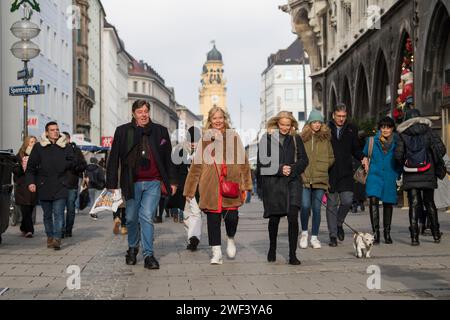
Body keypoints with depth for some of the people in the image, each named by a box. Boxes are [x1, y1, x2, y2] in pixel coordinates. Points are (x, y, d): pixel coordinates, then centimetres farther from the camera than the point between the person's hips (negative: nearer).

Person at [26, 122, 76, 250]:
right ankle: (50, 237, 22)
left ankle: (57, 239, -13)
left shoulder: (66, 147, 5)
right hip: (44, 186, 1)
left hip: (60, 186, -1)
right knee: (47, 215, 10)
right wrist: (30, 182, -7)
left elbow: (73, 163, 10)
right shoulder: (39, 147, 4)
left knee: (58, 213, -10)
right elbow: (30, 167, 5)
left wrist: (63, 165, -8)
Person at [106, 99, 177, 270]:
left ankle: (148, 254, -4)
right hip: (132, 183, 1)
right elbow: (114, 159, 3)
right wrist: (112, 184, -1)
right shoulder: (123, 131, 3)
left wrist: (172, 181, 9)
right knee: (131, 218, 9)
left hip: (153, 183, -1)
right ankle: (132, 248, 32)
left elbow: (168, 158, 12)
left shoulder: (160, 131, 7)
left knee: (147, 217, -9)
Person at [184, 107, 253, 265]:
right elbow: (196, 164, 9)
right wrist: (190, 189, 9)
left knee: (231, 216, -7)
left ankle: (231, 239, 25)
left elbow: (242, 161, 7)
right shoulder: (205, 138, 8)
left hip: (230, 184, -1)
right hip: (210, 185, 1)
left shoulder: (233, 136, 7)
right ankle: (216, 253, 9)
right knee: (213, 219, 0)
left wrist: (245, 185, 1)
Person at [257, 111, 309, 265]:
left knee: (293, 216, -10)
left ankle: (293, 255, -4)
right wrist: (279, 169, -13)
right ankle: (272, 249, 31)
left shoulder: (296, 139, 9)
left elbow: (304, 160, 10)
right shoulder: (267, 138, 1)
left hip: (293, 181, 1)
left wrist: (292, 169, -8)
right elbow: (262, 162, -2)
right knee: (274, 218, 8)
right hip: (273, 182, -1)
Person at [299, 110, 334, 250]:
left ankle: (314, 237, 14)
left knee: (317, 208, 4)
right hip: (304, 179, -2)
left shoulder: (326, 139, 8)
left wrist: (323, 167, 4)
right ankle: (304, 232, 13)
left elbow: (331, 158, 15)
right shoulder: (302, 138, 3)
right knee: (305, 206, -10)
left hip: (320, 179, 2)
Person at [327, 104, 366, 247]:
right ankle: (333, 235, 11)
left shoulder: (351, 129, 8)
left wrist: (362, 157, -2)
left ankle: (339, 223, 23)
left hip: (345, 172, 2)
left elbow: (355, 149, 17)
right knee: (331, 204, 3)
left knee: (347, 201, -7)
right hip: (330, 172, -2)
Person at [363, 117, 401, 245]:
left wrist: (398, 173, 3)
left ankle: (387, 233, 24)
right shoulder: (372, 141, 5)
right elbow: (364, 156, 17)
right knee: (373, 200, -19)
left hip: (390, 178, 1)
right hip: (374, 176, -1)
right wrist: (366, 166, 6)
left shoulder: (397, 142, 4)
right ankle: (375, 232, -15)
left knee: (388, 204, 8)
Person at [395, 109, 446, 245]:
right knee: (430, 203, 13)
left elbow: (398, 154, -10)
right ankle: (436, 235, 17)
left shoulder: (403, 135, 0)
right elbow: (441, 149, -5)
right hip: (427, 174, 1)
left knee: (414, 205, 1)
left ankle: (414, 236, -6)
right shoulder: (428, 131, 2)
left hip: (410, 176, -1)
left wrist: (404, 165, 8)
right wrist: (435, 163, 10)